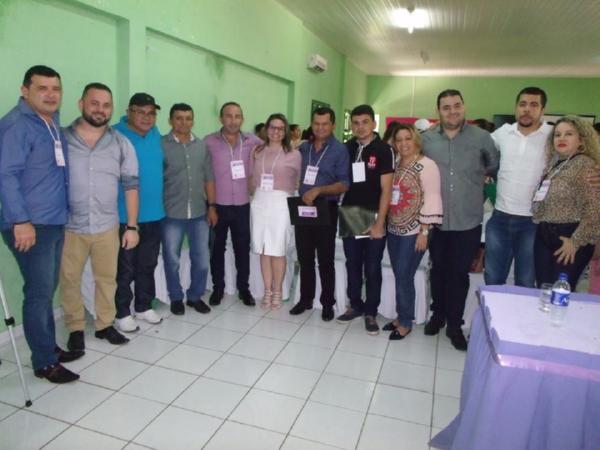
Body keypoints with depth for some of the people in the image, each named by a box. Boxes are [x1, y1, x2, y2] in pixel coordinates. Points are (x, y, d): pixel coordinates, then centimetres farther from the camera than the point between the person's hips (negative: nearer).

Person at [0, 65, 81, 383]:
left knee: (47, 290, 16)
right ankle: (44, 362, 11)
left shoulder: (54, 124, 14)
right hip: (31, 226, -8)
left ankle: (50, 348, 29)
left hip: (55, 223, 8)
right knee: (39, 293, -1)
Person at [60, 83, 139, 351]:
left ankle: (105, 325, 30)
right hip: (68, 226, -1)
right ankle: (75, 329, 28)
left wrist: (132, 226, -1)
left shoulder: (121, 144, 1)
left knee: (107, 278, 12)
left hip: (107, 227, 1)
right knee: (69, 280, 10)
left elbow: (131, 186, 2)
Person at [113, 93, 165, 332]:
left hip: (153, 213, 6)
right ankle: (122, 313, 20)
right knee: (125, 269, 5)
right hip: (125, 216, -6)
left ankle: (144, 306, 31)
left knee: (148, 265, 16)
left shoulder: (155, 134, 9)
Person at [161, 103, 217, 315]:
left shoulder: (202, 146, 8)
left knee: (201, 259, 9)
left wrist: (211, 206, 6)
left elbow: (208, 178, 11)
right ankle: (176, 298, 26)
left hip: (199, 213, 3)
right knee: (172, 260, 8)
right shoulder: (161, 145, -4)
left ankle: (195, 296, 27)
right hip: (171, 214, -3)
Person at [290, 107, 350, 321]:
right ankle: (305, 299, 26)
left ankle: (328, 303, 18)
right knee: (304, 258, 12)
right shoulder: (303, 148, 9)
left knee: (325, 260, 5)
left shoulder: (340, 150, -5)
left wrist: (318, 191, -21)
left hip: (326, 209, -4)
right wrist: (300, 194, -1)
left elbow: (344, 184, -10)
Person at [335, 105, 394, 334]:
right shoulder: (346, 148, 6)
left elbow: (386, 189, -9)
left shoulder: (384, 150, -6)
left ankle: (371, 312, 19)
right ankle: (355, 305, 29)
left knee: (372, 269, 6)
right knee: (352, 266, 13)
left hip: (373, 219, -4)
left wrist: (379, 222, -13)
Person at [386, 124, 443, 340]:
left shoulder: (426, 165, -10)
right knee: (399, 276, 12)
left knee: (404, 277, -3)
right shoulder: (395, 165, 11)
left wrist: (424, 231, -18)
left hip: (413, 231, -6)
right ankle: (401, 316, 25)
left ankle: (406, 322, 12)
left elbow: (432, 199, -15)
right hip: (394, 229, 7)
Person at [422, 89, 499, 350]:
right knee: (438, 270, 15)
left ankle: (454, 325, 23)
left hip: (468, 221, -1)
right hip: (436, 219, 1)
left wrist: (480, 175, 1)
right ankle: (438, 314, 35)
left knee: (459, 273, 7)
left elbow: (496, 166, 10)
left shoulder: (481, 137, -2)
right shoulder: (426, 139, 1)